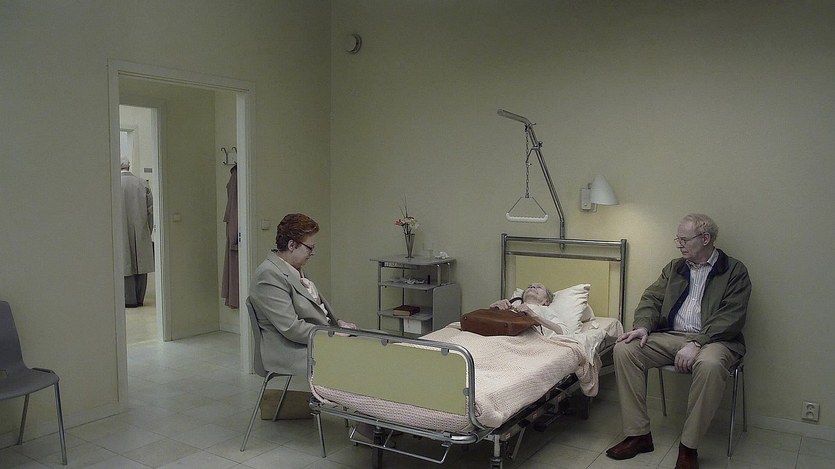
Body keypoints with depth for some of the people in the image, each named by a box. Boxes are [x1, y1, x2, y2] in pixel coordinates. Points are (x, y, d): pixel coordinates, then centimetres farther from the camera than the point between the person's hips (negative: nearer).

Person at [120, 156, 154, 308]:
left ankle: (130, 299, 8)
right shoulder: (142, 183, 1)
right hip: (141, 233, 3)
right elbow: (151, 209, 3)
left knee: (126, 264, 5)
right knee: (141, 264, 10)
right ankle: (140, 298, 16)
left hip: (122, 232, -3)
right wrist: (149, 230, 11)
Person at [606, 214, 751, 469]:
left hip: (711, 340, -5)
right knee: (624, 349, -19)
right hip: (670, 336, 5)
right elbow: (652, 298, 11)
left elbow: (730, 317, -10)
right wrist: (643, 326, -10)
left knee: (709, 364, -40)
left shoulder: (735, 271, 1)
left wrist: (696, 343, -23)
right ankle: (638, 434, -12)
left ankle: (689, 447, -23)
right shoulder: (674, 268, 18)